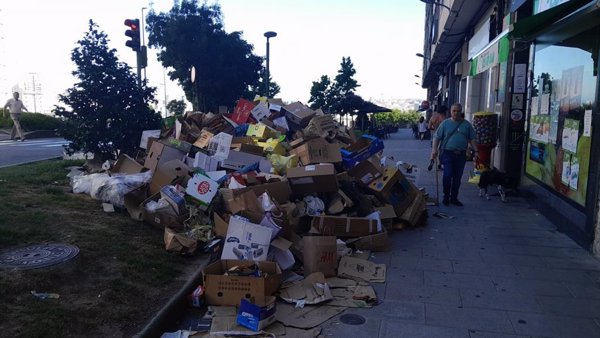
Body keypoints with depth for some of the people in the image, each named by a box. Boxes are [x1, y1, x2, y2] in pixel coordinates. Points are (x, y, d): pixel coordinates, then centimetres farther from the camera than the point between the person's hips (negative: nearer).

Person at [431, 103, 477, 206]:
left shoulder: (467, 124, 10)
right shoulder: (445, 123, 3)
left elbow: (472, 139, 11)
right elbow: (437, 137, 0)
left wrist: (476, 151, 1)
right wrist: (434, 149, -12)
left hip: (461, 155, 3)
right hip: (448, 153, -3)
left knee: (457, 177, 7)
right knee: (447, 175, -11)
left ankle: (454, 198, 19)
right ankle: (446, 197, 6)